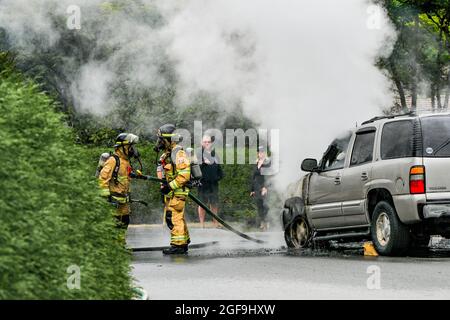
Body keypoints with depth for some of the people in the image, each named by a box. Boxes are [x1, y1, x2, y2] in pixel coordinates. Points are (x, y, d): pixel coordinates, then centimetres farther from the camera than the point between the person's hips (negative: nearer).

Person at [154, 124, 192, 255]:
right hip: (170, 193, 10)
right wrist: (164, 185, 15)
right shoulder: (167, 154, 16)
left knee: (174, 218, -11)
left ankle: (177, 245, -9)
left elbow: (184, 175, -22)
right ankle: (184, 243, 22)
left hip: (177, 193, -10)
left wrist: (170, 186, -22)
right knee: (178, 218, 14)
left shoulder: (179, 154, -16)